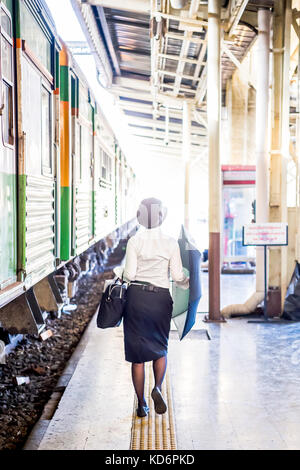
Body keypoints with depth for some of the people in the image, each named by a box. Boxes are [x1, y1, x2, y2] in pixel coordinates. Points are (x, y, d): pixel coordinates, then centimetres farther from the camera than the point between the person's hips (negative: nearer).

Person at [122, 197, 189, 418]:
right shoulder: (171, 243, -4)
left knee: (137, 352, 8)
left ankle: (142, 404, 11)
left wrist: (123, 275, 14)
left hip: (136, 296, 0)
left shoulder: (134, 241, -5)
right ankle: (158, 388, -5)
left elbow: (129, 274, -9)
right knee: (160, 348, 20)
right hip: (160, 298, 0)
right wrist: (189, 283, 17)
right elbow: (177, 276, -4)